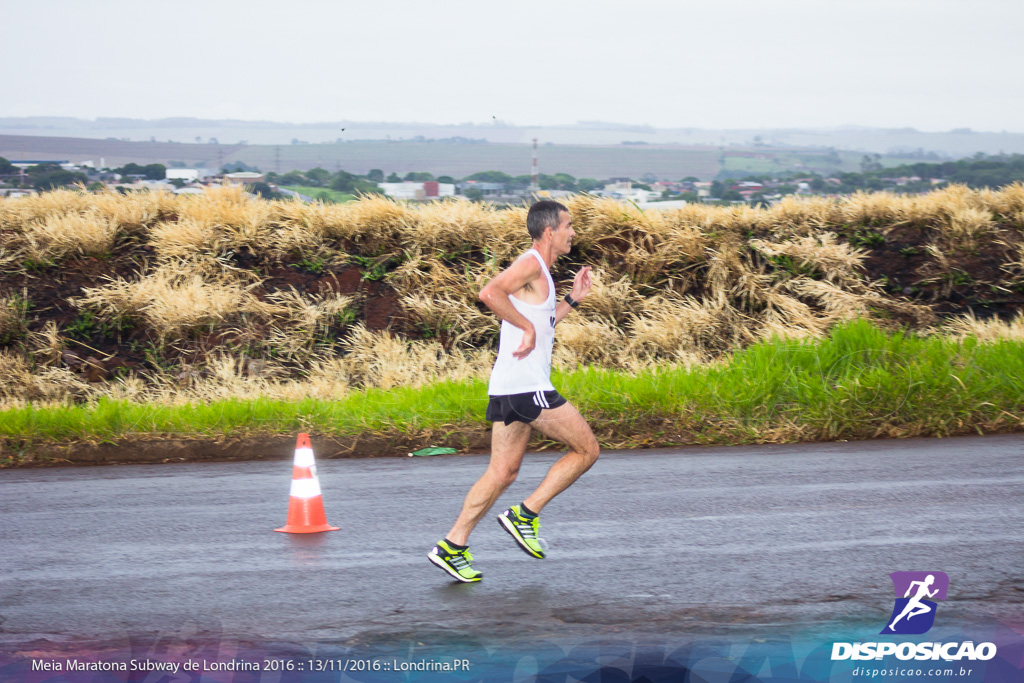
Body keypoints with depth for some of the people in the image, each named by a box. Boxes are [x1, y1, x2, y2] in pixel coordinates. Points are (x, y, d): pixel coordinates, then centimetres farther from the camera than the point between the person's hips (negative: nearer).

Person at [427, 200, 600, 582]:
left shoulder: (539, 273, 21)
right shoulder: (531, 264, -10)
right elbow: (490, 293, -26)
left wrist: (572, 300, 28)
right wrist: (528, 328, -21)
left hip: (506, 389, 10)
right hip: (527, 388, -10)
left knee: (502, 472, 10)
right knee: (587, 450, 0)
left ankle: (452, 547, 6)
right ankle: (525, 515, 0)